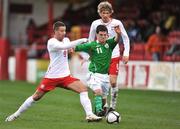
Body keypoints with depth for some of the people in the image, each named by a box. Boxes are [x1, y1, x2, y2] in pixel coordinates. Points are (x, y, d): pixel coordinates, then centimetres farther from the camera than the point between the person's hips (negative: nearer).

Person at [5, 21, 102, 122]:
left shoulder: (66, 40, 8)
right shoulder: (51, 42, -15)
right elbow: (64, 46, -31)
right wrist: (81, 40, -31)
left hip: (65, 76, 5)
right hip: (52, 76, -5)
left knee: (83, 88, -15)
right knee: (36, 97, 3)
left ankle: (90, 115, -19)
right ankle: (16, 114, 21)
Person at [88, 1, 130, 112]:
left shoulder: (117, 23, -6)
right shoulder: (95, 24, -2)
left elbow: (125, 38, 3)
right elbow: (90, 41, 9)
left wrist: (126, 54, -4)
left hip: (114, 56, -2)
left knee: (113, 82, -12)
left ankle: (113, 106, 1)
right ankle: (104, 106, 17)